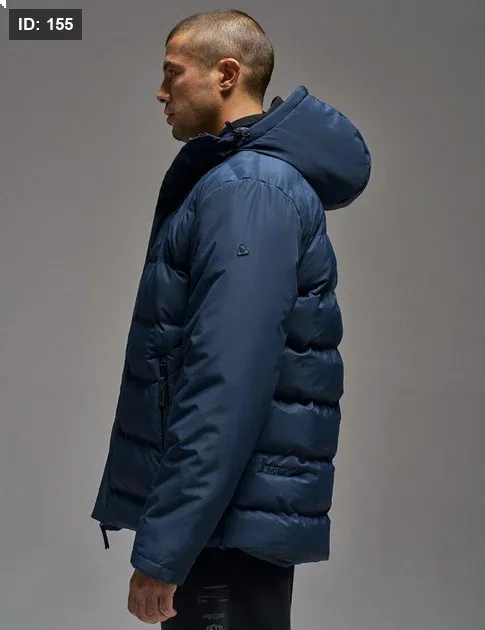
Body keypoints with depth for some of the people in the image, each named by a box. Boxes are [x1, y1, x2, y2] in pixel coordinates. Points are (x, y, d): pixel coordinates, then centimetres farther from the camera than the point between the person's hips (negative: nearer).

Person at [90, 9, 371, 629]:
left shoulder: (250, 189, -16)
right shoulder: (238, 177, 15)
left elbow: (226, 386, -25)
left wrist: (163, 548, -24)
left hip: (230, 524, -9)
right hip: (235, 516, 9)